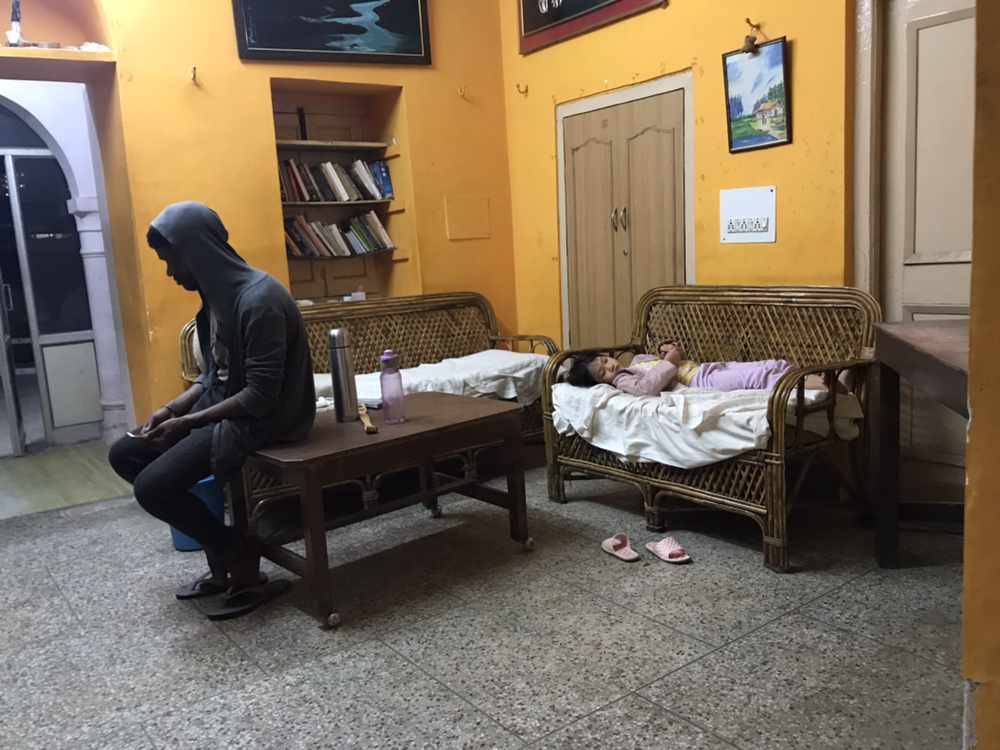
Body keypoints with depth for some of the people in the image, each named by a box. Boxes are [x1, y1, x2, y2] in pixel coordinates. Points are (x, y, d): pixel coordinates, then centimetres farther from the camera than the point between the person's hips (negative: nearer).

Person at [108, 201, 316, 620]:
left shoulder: (259, 299, -23)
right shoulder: (217, 295, 7)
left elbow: (261, 395, -25)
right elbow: (214, 374, 16)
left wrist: (187, 423, -20)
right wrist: (174, 408, 1)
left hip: (260, 420, -10)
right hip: (221, 408, 10)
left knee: (152, 486, -19)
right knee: (124, 454, 8)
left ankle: (242, 565, 1)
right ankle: (221, 555, 12)